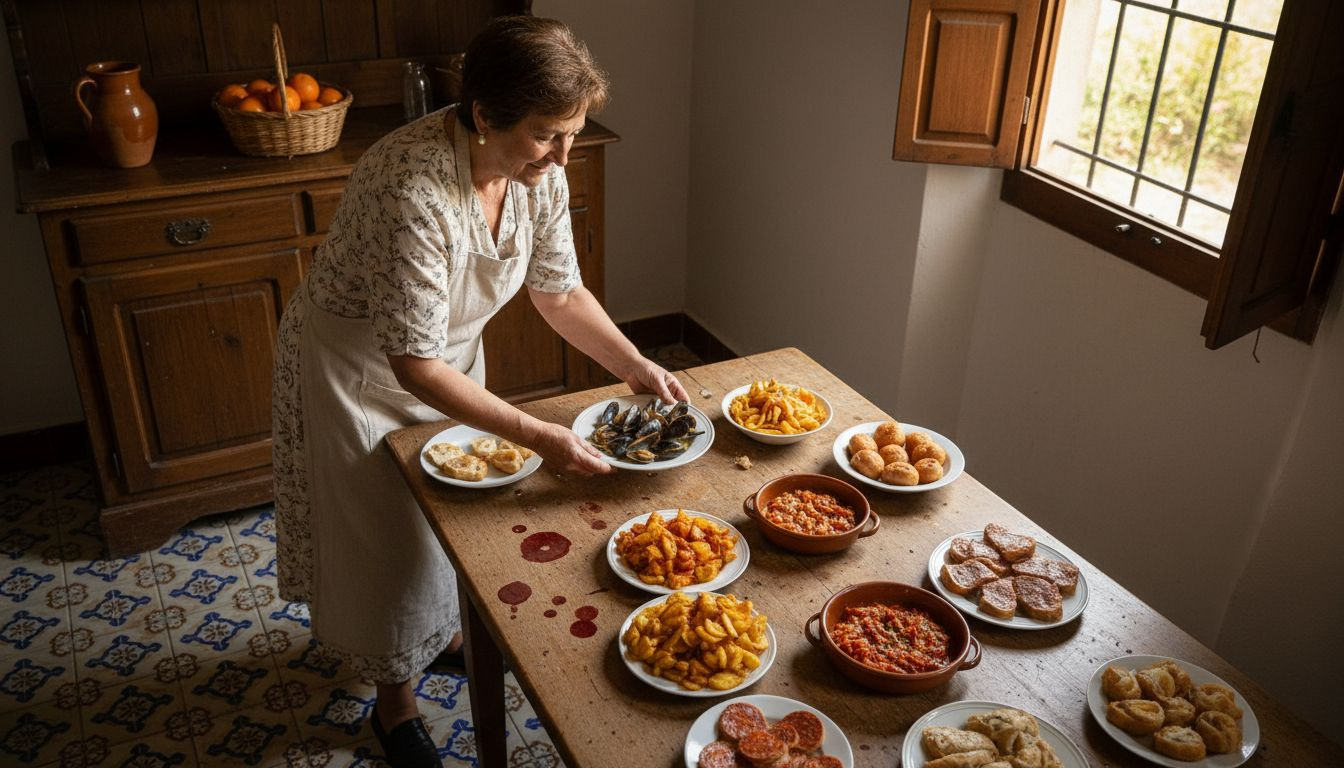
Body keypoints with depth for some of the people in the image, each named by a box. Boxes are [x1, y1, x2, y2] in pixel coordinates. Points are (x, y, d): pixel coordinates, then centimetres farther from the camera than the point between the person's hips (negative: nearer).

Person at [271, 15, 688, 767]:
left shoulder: (538, 171, -17)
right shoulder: (413, 190, -40)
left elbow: (559, 289, -3)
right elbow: (414, 365, -36)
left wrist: (635, 364, -14)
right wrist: (539, 436, -37)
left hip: (449, 350, 6)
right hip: (357, 365, -6)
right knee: (389, 533, 10)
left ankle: (449, 625, 51)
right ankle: (396, 697, 34)